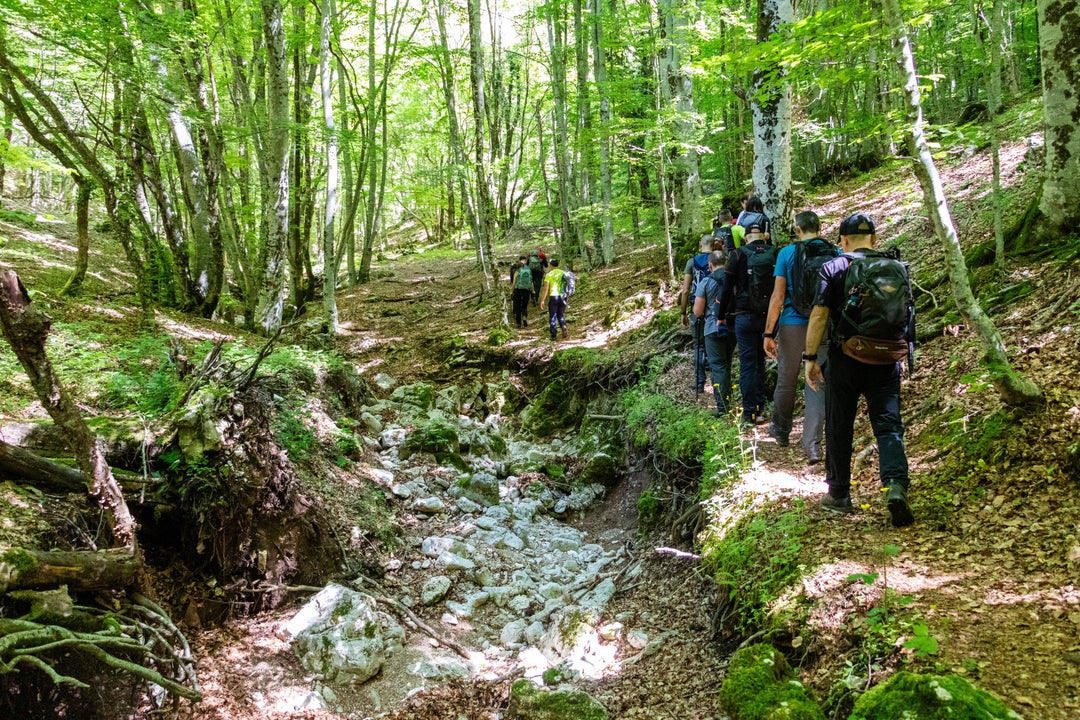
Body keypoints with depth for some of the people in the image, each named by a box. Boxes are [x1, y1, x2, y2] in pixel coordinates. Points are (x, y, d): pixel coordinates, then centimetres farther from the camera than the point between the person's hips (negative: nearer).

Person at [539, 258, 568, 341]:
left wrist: (542, 300, -5)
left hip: (553, 297, -3)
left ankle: (553, 336, 7)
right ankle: (563, 326, -12)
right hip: (563, 297, 3)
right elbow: (567, 286, 6)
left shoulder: (549, 274, -5)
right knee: (561, 315, 17)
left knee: (552, 317, 7)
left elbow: (546, 288, -9)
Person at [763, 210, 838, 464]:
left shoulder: (788, 253, -4)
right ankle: (812, 443, -2)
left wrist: (768, 333, -4)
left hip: (793, 325, -1)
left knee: (786, 380, 14)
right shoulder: (835, 254, 2)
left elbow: (778, 296, -7)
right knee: (817, 383, 4)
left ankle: (781, 431, 32)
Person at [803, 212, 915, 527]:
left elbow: (819, 315, -11)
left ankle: (839, 495, 19)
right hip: (886, 361, 2)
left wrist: (810, 357, -5)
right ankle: (896, 486, -16)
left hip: (845, 360, -2)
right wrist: (902, 351, 27)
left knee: (839, 428, 9)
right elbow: (907, 314, 14)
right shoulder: (897, 268, 8)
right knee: (888, 425, 4)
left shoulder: (834, 268, -3)